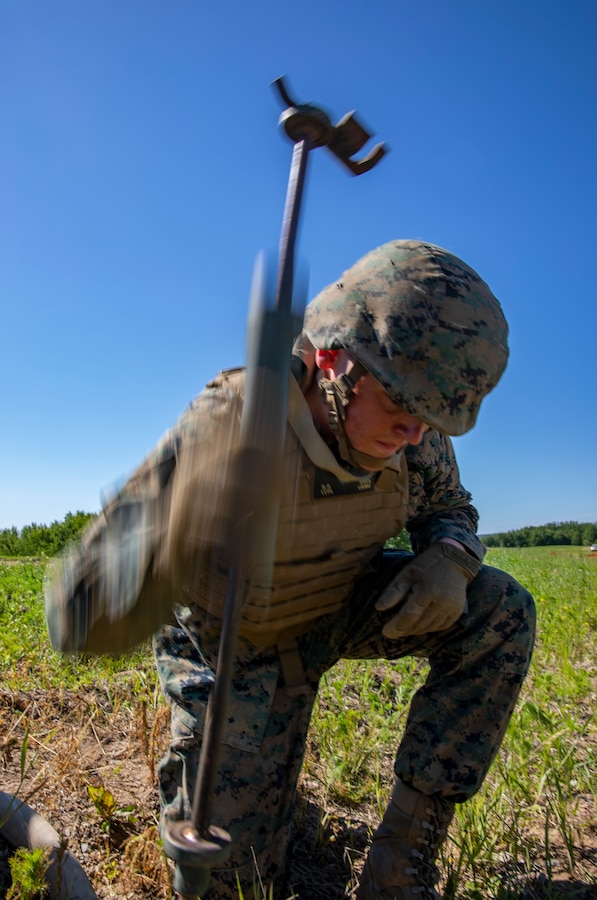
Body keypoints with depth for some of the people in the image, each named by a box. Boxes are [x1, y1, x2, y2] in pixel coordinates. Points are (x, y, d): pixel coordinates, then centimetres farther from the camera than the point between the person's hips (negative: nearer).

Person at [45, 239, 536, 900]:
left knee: (502, 614, -17)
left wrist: (449, 562, -24)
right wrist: (171, 542, -62)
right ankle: (192, 756, 31)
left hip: (337, 608, 4)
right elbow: (77, 616, -39)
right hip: (232, 640, -3)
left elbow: (449, 508, 2)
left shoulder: (409, 431, -20)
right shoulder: (226, 430, -37)